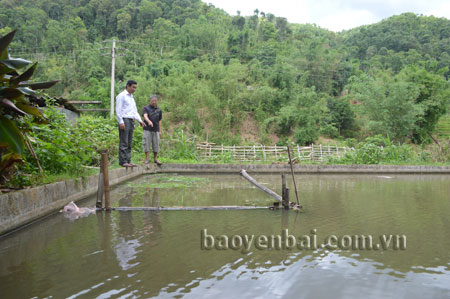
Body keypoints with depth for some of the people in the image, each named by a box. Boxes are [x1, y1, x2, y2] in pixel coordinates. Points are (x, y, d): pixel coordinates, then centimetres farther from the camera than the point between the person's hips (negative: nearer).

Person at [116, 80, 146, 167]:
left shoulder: (132, 97, 23)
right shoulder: (121, 96, -2)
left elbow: (135, 111, 25)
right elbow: (118, 110, -9)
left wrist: (140, 121, 12)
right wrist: (121, 122, -17)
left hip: (131, 121, 8)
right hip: (124, 120, -8)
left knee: (129, 143, 7)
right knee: (124, 143, -9)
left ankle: (128, 161, 10)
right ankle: (122, 161, -9)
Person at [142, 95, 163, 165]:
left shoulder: (159, 110, 11)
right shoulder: (146, 108, 1)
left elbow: (159, 121, 14)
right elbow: (145, 116, -18)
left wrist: (160, 131, 9)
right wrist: (149, 121, -38)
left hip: (155, 130, 3)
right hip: (147, 130, -3)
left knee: (156, 145, 4)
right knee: (146, 144, -4)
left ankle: (155, 159, 14)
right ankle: (147, 159, 3)